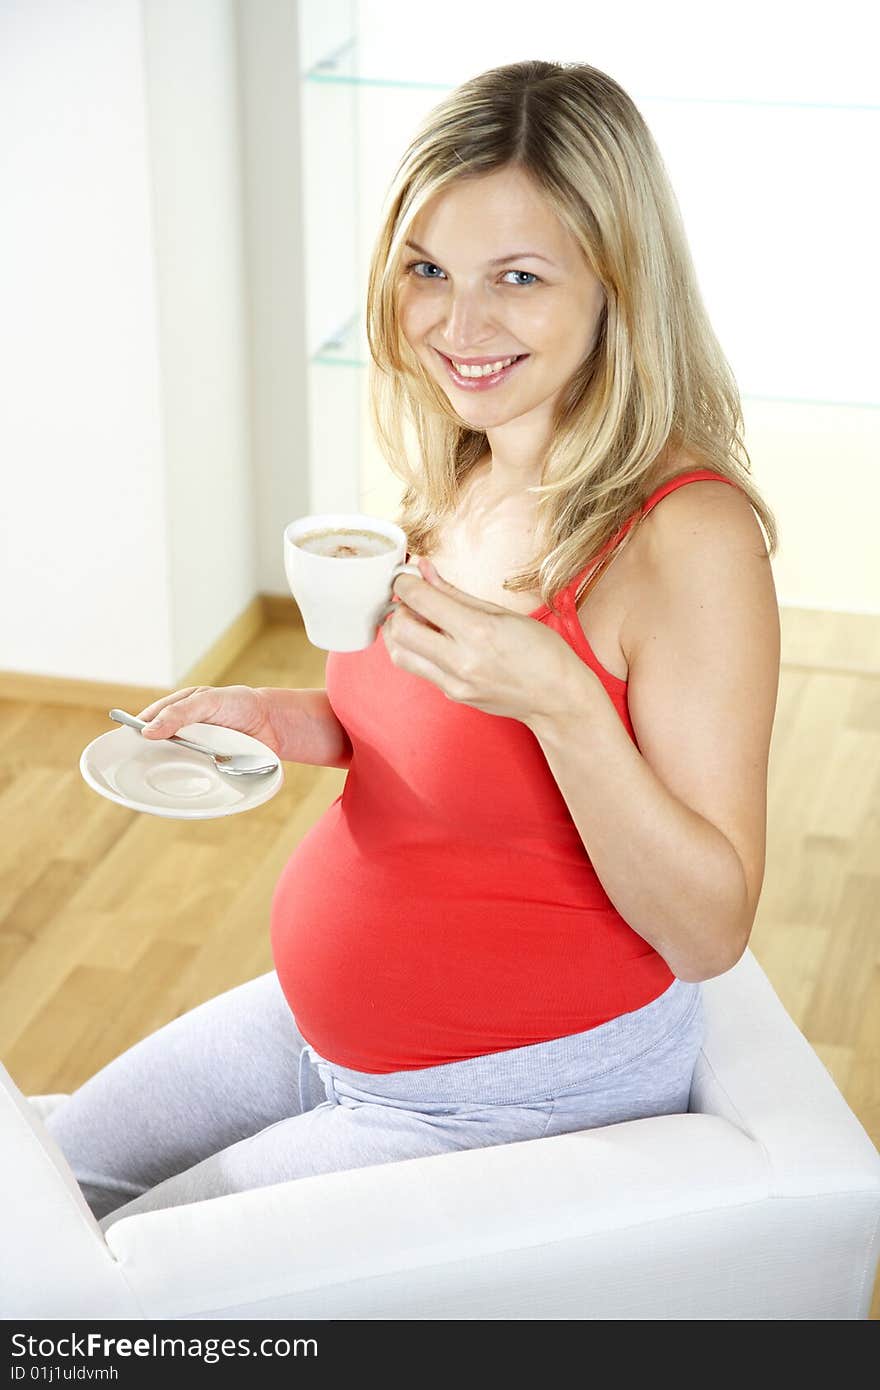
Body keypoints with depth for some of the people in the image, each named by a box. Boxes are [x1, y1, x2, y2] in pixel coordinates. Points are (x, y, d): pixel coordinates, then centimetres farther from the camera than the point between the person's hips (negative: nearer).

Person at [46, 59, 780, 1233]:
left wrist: (558, 699, -37)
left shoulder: (689, 539, -26)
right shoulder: (457, 481, -2)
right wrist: (288, 722, -4)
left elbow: (708, 935, -24)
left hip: (519, 1091, -7)